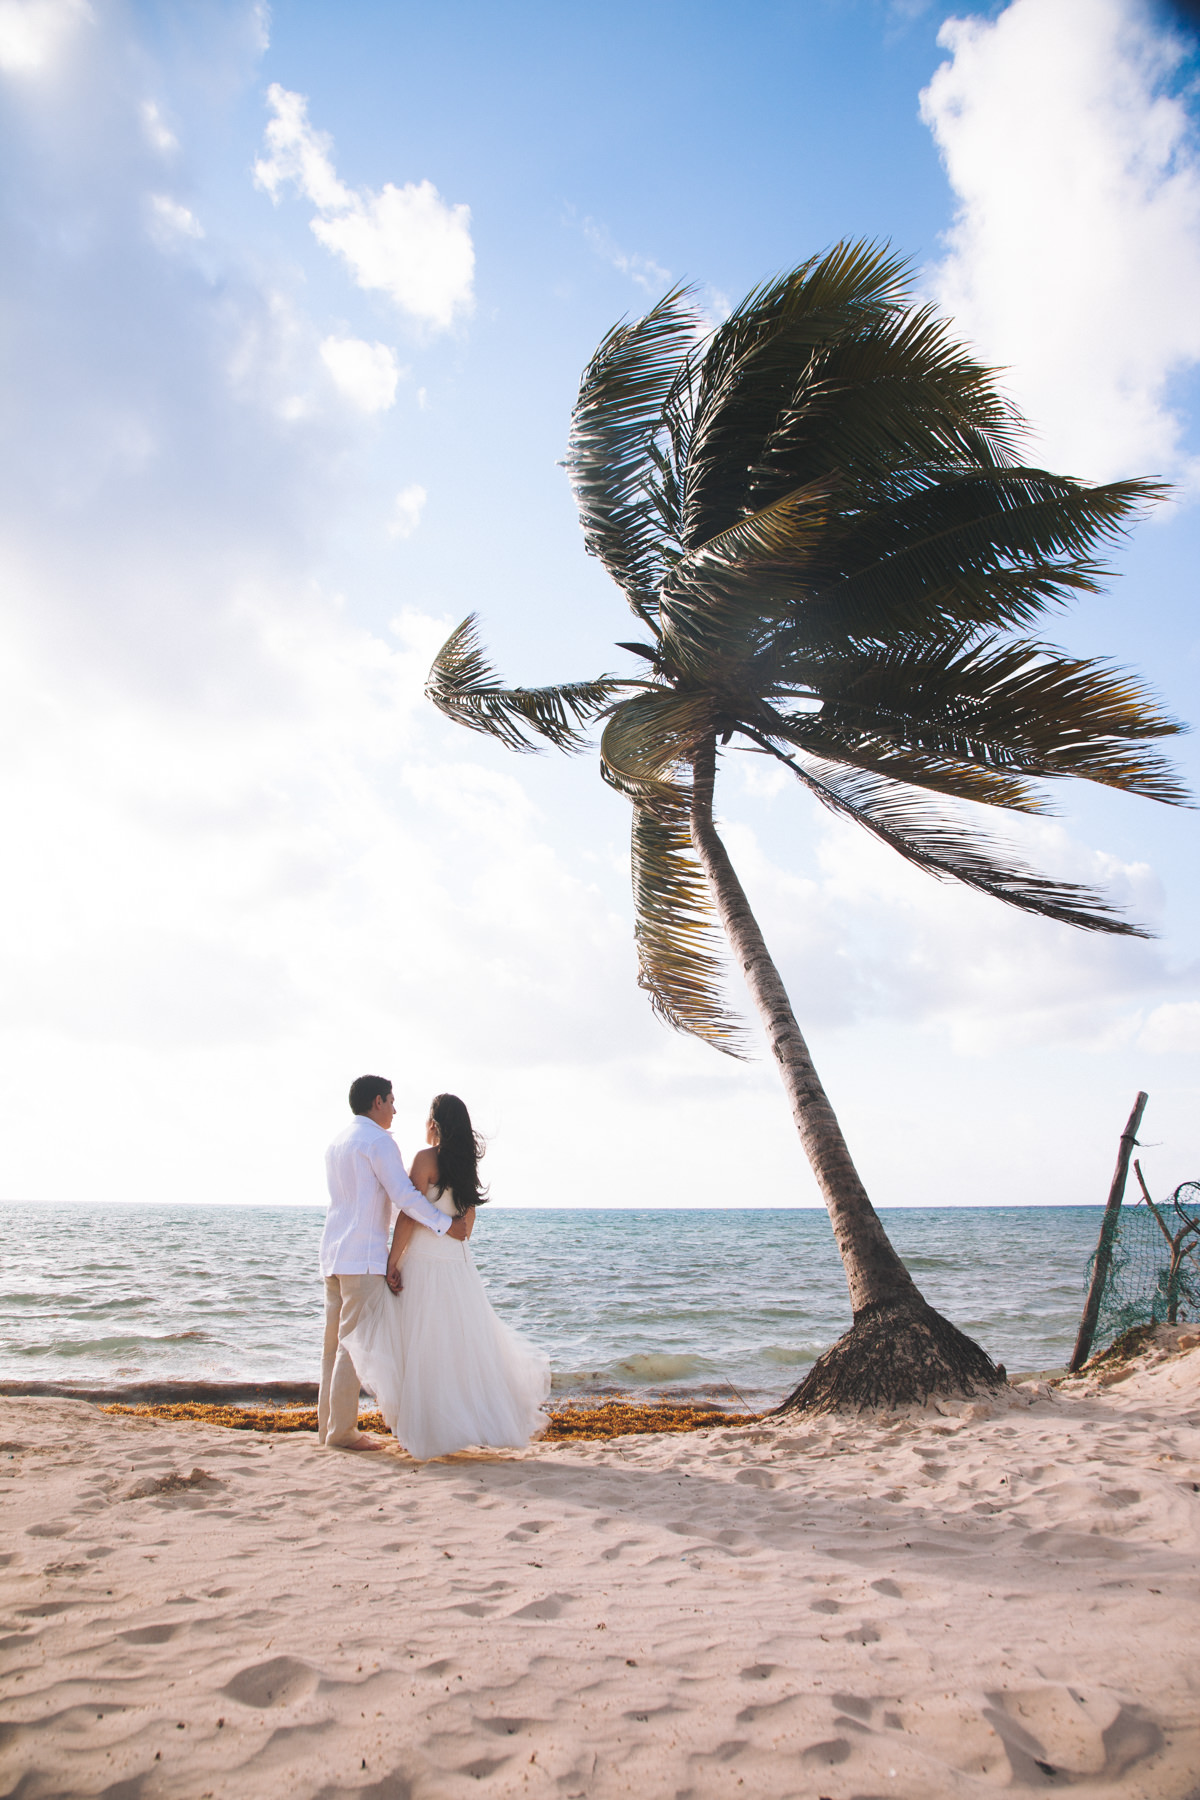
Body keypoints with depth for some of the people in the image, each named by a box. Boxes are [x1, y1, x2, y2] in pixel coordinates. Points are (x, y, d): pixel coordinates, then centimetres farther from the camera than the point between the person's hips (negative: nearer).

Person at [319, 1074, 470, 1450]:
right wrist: (445, 1224, -8)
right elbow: (403, 1195, -16)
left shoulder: (337, 1143, 18)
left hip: (333, 1251, 9)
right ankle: (343, 1432, 0)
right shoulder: (378, 1140, -10)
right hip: (364, 1255, -9)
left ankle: (328, 1425, 18)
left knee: (335, 1341, 12)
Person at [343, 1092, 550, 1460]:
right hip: (459, 1263, 7)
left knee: (424, 1350, 1)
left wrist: (392, 1262, -11)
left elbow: (409, 1215, -15)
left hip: (425, 1263, -7)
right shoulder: (466, 1164, 9)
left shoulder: (426, 1158, -11)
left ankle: (429, 1433, 7)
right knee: (465, 1344, 12)